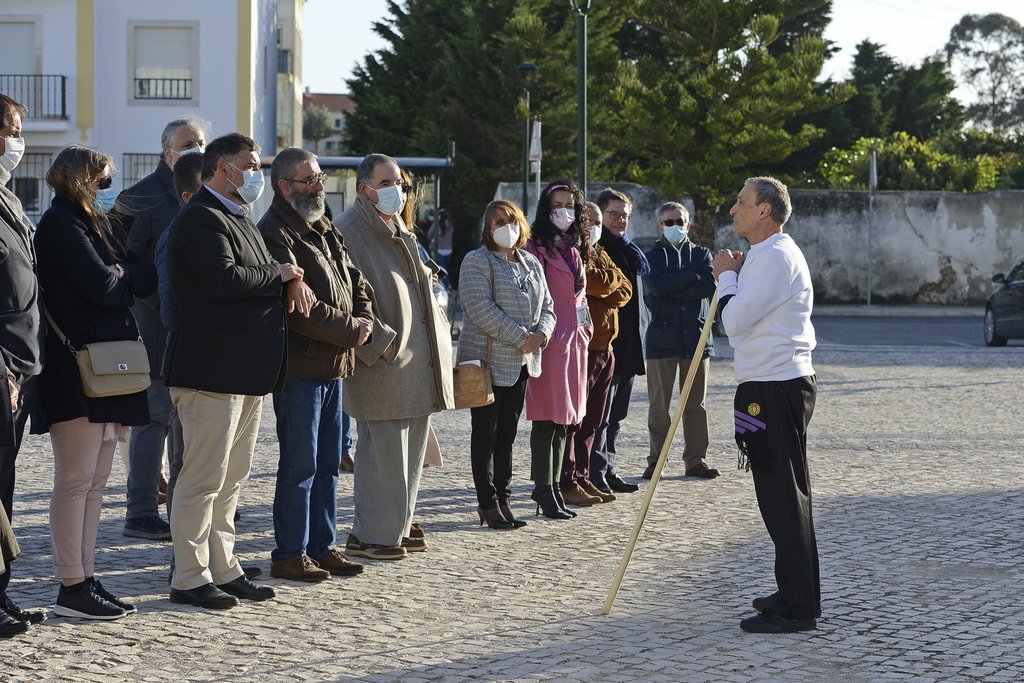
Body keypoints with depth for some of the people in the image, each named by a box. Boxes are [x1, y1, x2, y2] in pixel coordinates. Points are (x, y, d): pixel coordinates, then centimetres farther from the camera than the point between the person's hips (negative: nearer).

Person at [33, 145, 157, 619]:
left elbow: (146, 277, 12)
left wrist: (121, 275, -8)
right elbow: (102, 286, -17)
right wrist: (130, 276, 2)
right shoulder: (61, 223, -8)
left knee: (94, 481, 9)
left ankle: (85, 578, 13)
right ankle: (72, 588, -5)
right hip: (77, 368, -9)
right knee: (76, 481, -7)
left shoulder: (94, 222, 21)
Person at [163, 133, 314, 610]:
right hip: (212, 370, -10)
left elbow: (261, 275, 24)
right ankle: (190, 579, -1)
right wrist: (279, 275, -10)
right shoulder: (202, 219, -13)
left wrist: (291, 280, 1)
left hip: (246, 373, 10)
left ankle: (223, 569, 22)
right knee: (203, 478, -6)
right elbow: (225, 279, -26)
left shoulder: (239, 220, 21)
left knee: (231, 477, 15)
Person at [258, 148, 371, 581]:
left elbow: (354, 282, 20)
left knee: (328, 464, 13)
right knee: (300, 465, -4)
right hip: (299, 368, -9)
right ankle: (289, 555, 3)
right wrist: (351, 331, -12)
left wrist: (363, 320, -1)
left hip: (333, 366, 9)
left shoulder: (325, 230, 17)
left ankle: (322, 547, 21)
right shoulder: (276, 234, -13)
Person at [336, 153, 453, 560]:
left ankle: (397, 528, 20)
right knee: (383, 452, -7)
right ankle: (369, 536, 0)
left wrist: (437, 339, 18)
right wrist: (380, 342, -21)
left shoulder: (400, 231, 20)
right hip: (383, 362, -9)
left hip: (418, 361, 9)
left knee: (411, 450, 11)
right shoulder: (349, 231, -10)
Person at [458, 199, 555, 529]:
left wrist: (541, 333, -7)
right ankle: (488, 503, 4)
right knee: (486, 433, -1)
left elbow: (547, 307, 16)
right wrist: (520, 337, -19)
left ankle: (502, 498, 16)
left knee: (507, 433, 10)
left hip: (521, 363, 7)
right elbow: (480, 307, -18)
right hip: (487, 360, -7)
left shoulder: (531, 264, 16)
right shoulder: (477, 261, -7)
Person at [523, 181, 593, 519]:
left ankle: (552, 485, 17)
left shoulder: (574, 249, 18)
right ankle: (544, 489, -3)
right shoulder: (537, 248, -7)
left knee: (564, 418, 11)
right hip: (550, 339, -8)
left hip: (575, 339, 8)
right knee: (548, 417, -7)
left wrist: (585, 330, 18)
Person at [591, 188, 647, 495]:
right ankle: (595, 473, -7)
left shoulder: (623, 249, 18)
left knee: (616, 414, 13)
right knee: (600, 410, -9)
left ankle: (607, 469, 19)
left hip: (628, 343, 9)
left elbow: (641, 266, -1)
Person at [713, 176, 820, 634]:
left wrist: (726, 275, -4)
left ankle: (797, 608, -5)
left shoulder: (775, 257, -15)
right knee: (781, 493, 16)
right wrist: (732, 277, 11)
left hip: (777, 389, -11)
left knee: (784, 495, -8)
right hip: (773, 386, 11)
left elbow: (734, 320, -20)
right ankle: (797, 594, 25)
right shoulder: (765, 256, 19)